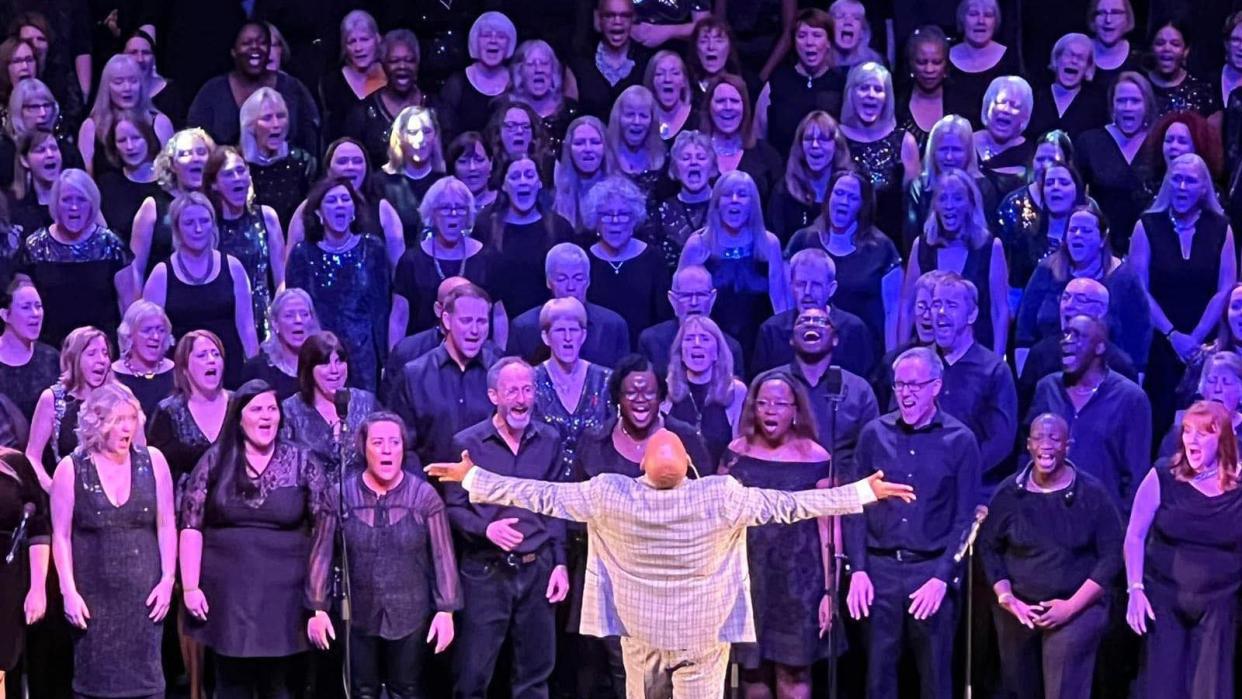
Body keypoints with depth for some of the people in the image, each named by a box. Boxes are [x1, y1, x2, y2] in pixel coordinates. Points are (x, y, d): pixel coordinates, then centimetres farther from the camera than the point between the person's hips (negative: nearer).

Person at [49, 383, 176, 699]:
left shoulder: (152, 461, 2)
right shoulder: (71, 469, -2)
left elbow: (167, 525, 5)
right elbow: (61, 535, -1)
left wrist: (168, 579, -2)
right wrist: (69, 591, -7)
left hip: (143, 592, 1)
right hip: (94, 595, -1)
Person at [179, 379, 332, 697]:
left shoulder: (301, 462, 1)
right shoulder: (215, 461, 2)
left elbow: (324, 527, 0)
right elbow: (191, 525, 0)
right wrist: (190, 587, -6)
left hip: (283, 597, 0)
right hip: (227, 597, 1)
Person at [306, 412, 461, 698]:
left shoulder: (424, 495, -7)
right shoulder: (341, 495, -4)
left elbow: (443, 557, -5)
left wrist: (446, 610, -9)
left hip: (410, 617, -1)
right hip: (358, 616, 1)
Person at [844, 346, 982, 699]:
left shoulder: (960, 440, -2)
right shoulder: (874, 433, 4)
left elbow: (965, 518, -2)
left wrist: (941, 578, -10)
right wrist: (858, 570, -3)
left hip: (933, 570, -2)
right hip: (880, 568, 2)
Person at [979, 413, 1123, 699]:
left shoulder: (1092, 493, -5)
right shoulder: (1009, 492, 1)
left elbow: (1111, 555, -5)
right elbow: (988, 548, 7)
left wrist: (1072, 606, -12)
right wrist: (1007, 599, -7)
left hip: (1078, 609, -3)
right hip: (1018, 611, 3)